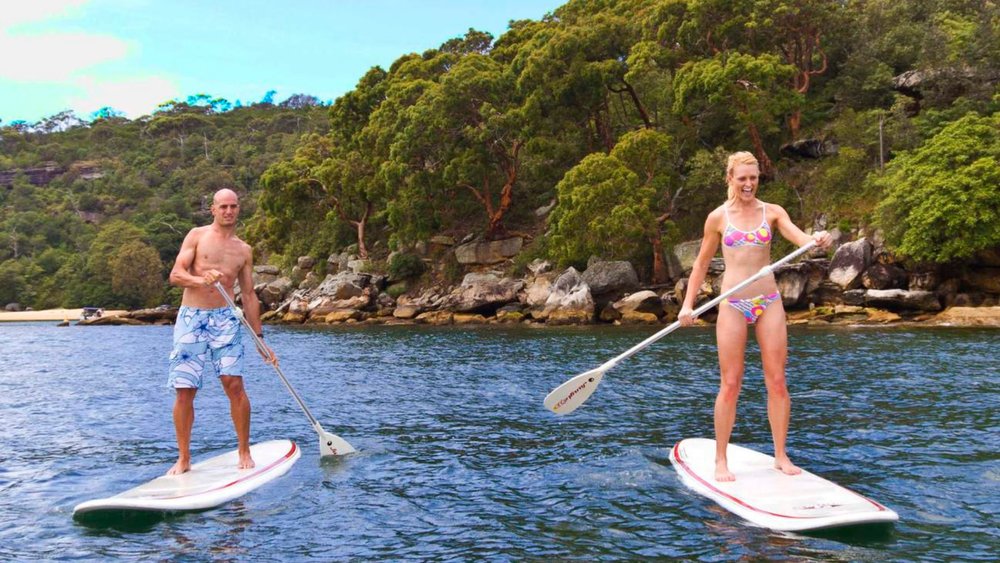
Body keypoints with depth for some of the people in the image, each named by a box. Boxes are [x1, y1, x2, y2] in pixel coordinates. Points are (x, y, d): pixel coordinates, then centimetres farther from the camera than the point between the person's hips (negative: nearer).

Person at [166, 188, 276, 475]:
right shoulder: (197, 236, 6)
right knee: (184, 392, -2)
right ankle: (184, 458, 11)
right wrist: (202, 280, -24)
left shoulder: (244, 250, 13)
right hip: (190, 318, -1)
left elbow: (249, 295, 16)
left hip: (225, 319, 1)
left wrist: (260, 338, 14)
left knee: (234, 384, -10)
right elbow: (175, 275, -3)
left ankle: (244, 451, 5)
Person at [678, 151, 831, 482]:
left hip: (768, 302, 2)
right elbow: (702, 262, 11)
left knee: (777, 381, 2)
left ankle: (781, 456, 15)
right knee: (730, 384, -1)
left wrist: (817, 240, -34)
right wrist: (688, 303, 3)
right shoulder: (718, 217, 4)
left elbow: (800, 237, -10)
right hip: (733, 305, -1)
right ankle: (721, 461, 8)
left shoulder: (772, 212, 6)